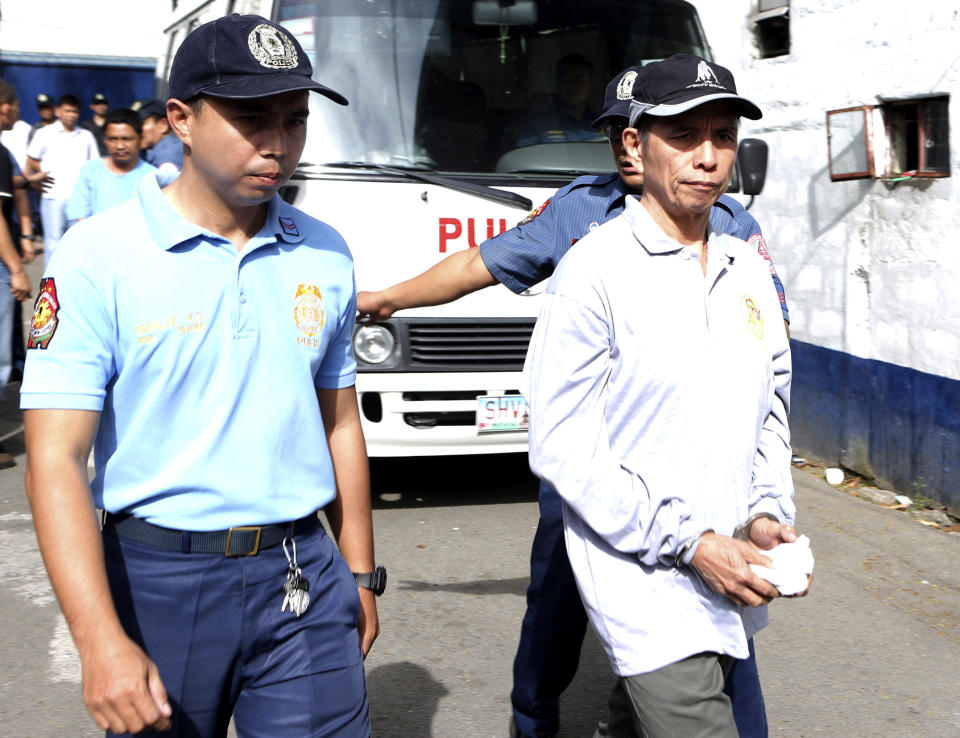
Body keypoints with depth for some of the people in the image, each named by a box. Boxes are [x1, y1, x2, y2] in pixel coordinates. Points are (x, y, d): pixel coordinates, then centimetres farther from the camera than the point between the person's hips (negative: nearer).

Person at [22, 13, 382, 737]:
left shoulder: (325, 255, 5)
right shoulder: (98, 257, -10)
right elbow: (56, 459, -15)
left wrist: (360, 574, 15)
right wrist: (102, 644, -22)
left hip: (302, 576, 3)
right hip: (158, 581, -3)